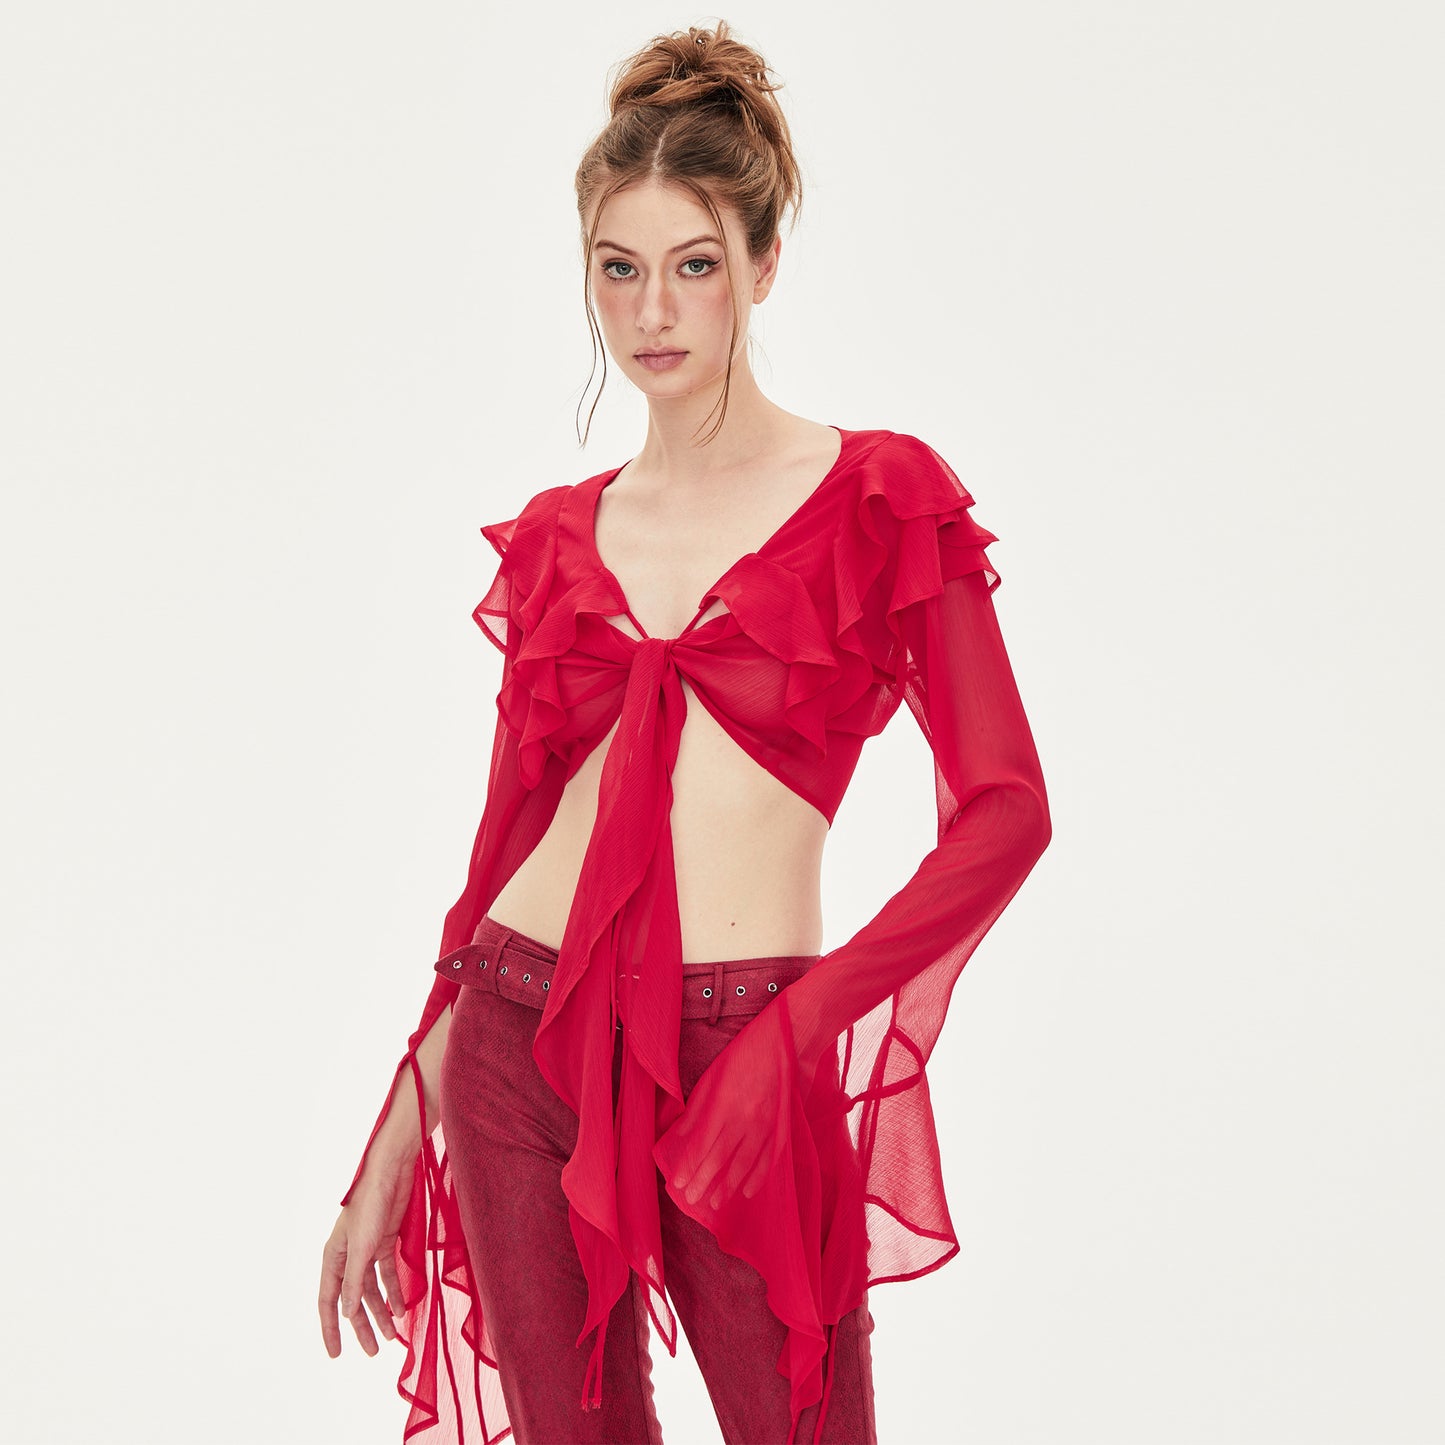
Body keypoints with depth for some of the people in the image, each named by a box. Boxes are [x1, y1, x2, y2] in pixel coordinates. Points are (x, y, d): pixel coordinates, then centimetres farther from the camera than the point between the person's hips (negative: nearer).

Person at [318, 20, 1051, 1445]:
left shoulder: (880, 498, 0)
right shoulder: (558, 537, 10)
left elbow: (1003, 812, -5)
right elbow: (504, 845, 13)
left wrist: (795, 1027, -14)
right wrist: (390, 1155, 12)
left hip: (743, 1068, -3)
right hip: (521, 1044, 3)